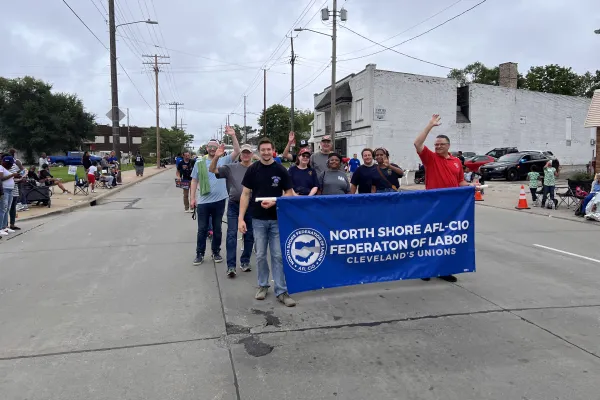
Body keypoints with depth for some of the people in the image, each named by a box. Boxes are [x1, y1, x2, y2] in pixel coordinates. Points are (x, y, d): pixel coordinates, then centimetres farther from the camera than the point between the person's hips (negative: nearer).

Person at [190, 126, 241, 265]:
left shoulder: (224, 160, 2)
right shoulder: (199, 162, 3)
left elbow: (237, 152, -9)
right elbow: (194, 181, 6)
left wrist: (233, 136, -18)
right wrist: (192, 198, 0)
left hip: (219, 201, 0)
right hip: (203, 202, 0)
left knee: (217, 229, 12)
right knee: (202, 229, 8)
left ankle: (216, 252, 25)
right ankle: (200, 254, 20)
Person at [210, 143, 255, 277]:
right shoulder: (231, 167, 1)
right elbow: (212, 170, -4)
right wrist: (216, 157, -20)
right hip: (234, 205, 0)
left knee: (249, 235, 10)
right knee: (232, 234, -3)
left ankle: (245, 261, 26)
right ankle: (231, 266, 3)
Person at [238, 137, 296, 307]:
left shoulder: (281, 170, -1)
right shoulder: (252, 170, -1)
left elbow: (289, 193, 2)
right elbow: (245, 194, -1)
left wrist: (274, 202, -17)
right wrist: (241, 218, -8)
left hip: (277, 219, 0)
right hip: (258, 219, 1)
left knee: (278, 255, 3)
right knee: (260, 255, 9)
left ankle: (281, 291, 9)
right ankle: (263, 286, 26)